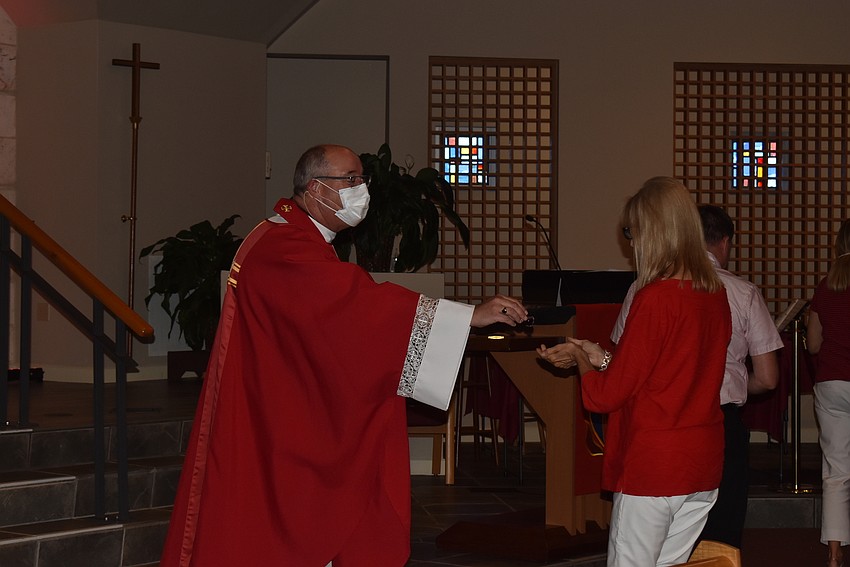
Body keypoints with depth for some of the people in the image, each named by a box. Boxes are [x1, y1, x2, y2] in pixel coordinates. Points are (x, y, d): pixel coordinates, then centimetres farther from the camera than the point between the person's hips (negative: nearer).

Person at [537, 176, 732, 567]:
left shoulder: (655, 298, -17)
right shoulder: (715, 296, 4)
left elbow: (604, 394, -12)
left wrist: (579, 358, 7)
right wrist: (601, 358, 16)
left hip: (651, 465, -7)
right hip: (703, 465, 7)